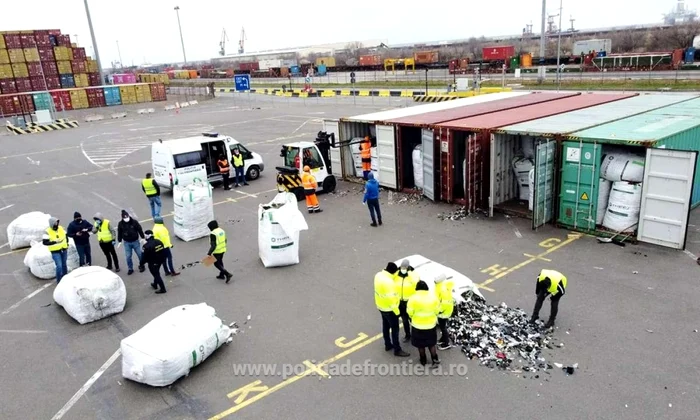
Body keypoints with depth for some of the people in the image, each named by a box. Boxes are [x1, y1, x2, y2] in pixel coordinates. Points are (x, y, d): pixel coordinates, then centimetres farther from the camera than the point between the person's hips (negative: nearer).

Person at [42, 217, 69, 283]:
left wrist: (67, 243, 6)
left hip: (64, 250, 5)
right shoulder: (48, 232, -14)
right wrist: (54, 242, -26)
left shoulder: (61, 228, 2)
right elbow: (44, 242, -17)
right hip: (55, 252, -5)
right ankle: (59, 280, 4)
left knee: (64, 264, 16)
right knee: (59, 265, -11)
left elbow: (66, 236, 17)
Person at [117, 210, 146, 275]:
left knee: (140, 254, 9)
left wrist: (142, 238, -3)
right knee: (128, 256, 4)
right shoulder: (120, 224, -8)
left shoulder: (134, 222, -13)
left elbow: (140, 230, -5)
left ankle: (141, 266, 31)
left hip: (135, 241, -1)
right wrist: (119, 241, 5)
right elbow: (119, 233, 3)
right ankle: (130, 269, 20)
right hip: (127, 243, 1)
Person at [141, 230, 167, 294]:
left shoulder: (147, 246, -25)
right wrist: (163, 260, 17)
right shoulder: (159, 242, -4)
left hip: (152, 263, -7)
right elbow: (163, 252, 5)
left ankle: (162, 289, 8)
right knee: (156, 273, 26)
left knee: (156, 275, 4)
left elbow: (145, 257, -19)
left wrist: (142, 263, -1)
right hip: (160, 261, 7)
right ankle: (155, 284, 46)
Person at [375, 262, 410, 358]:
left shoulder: (378, 275, -8)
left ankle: (387, 345, 39)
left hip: (380, 306, 9)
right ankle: (397, 350, 17)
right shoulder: (389, 282, -34)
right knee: (395, 328, 6)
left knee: (385, 326, 23)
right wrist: (396, 311, -17)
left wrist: (398, 271, -1)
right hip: (389, 308, -9)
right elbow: (391, 298, -28)